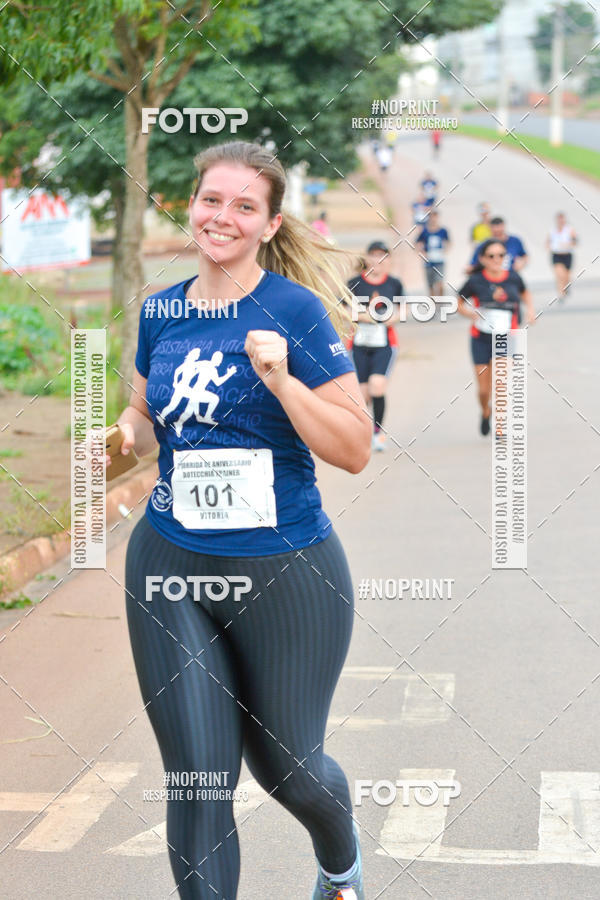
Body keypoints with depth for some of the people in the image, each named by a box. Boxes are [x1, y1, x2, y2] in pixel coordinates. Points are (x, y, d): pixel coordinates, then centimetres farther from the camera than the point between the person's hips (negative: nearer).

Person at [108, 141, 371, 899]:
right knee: (197, 779, 1)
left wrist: (281, 378, -24)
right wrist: (127, 433, -1)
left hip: (285, 572, -3)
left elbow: (354, 450, -12)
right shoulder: (160, 311, 5)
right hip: (169, 565, 3)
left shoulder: (295, 309, -10)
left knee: (285, 768, 14)